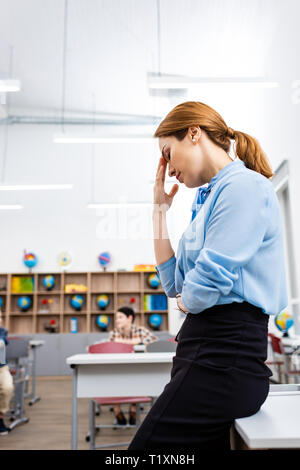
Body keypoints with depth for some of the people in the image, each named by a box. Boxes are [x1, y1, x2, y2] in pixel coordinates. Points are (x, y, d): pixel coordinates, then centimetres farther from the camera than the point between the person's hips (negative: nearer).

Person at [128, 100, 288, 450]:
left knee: (149, 445, -5)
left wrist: (186, 301, 3)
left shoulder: (245, 185, -11)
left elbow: (208, 281, -21)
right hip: (204, 348, 9)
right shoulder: (210, 198, 18)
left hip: (223, 355, -9)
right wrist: (160, 209, 15)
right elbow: (174, 284, 15)